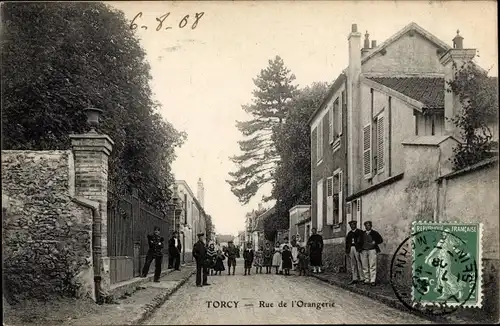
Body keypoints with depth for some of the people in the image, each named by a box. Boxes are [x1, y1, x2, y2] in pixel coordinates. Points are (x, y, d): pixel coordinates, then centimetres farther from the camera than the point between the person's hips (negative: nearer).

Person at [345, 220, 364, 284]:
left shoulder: (360, 232, 4)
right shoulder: (349, 233, 19)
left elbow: (361, 240, -4)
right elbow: (347, 242, 19)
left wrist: (360, 249, -13)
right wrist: (347, 251, 13)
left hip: (357, 249, -5)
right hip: (351, 249, 5)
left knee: (359, 263, -6)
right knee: (353, 265, 5)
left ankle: (361, 278, -1)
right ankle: (355, 279, 7)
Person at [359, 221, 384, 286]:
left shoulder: (374, 233, 7)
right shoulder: (362, 234, 14)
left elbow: (381, 240, 9)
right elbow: (360, 241, 20)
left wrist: (375, 242, -4)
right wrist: (360, 247, 4)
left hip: (372, 250, -3)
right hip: (364, 251, 3)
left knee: (372, 266, -8)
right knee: (365, 266, 3)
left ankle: (372, 280, -8)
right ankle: (366, 280, 9)